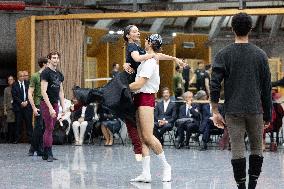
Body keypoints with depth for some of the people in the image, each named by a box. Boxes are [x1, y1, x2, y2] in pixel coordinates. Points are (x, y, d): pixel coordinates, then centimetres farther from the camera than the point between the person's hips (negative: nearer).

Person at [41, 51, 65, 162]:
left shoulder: (59, 74, 13)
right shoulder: (46, 73, -11)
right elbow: (43, 92, -16)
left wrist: (63, 107, 10)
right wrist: (50, 108, -21)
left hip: (55, 104, 7)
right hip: (46, 104, -7)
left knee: (49, 129, 8)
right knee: (49, 128, -10)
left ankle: (45, 154, 11)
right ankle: (49, 154, -9)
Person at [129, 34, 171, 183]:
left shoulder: (150, 62, -13)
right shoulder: (151, 59, 18)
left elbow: (139, 84, -18)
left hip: (145, 98, -10)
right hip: (140, 98, 10)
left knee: (147, 136, -13)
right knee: (142, 137, 3)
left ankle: (166, 166, -1)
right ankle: (146, 173, -2)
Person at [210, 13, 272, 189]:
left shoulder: (223, 55, -1)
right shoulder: (260, 55, 2)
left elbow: (215, 85, -6)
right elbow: (267, 88, 4)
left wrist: (215, 111, 0)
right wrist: (267, 115, 11)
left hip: (233, 111, 0)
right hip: (255, 110, 1)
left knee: (237, 150, 0)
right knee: (256, 148, 11)